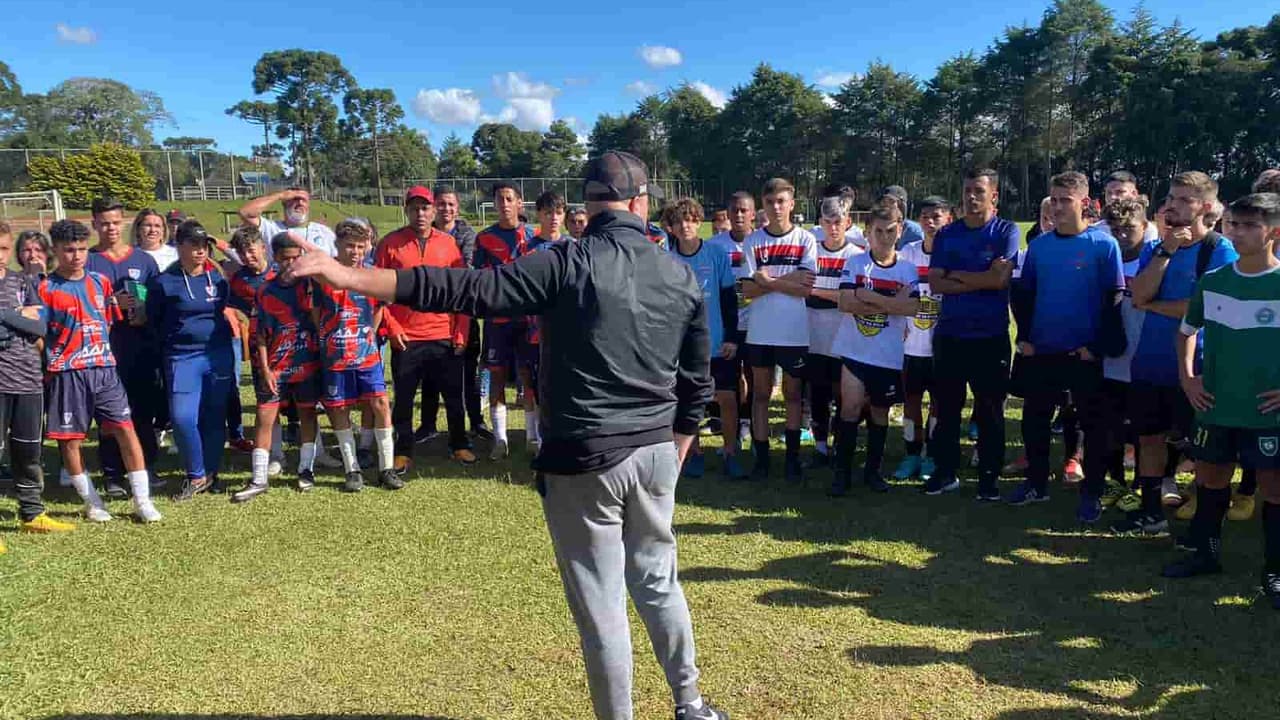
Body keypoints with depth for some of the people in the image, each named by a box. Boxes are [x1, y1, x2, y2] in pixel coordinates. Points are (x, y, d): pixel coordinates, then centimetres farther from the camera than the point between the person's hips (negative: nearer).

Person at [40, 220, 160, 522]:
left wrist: (99, 352, 12)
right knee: (70, 439, 5)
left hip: (104, 369, 3)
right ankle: (92, 502, 20)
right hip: (67, 374, -3)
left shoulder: (100, 282, 9)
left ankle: (143, 500, 1)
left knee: (126, 429, -4)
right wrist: (47, 368, -4)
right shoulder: (46, 289, -3)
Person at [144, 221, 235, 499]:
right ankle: (196, 475, 6)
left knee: (215, 418, 7)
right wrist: (172, 342, 5)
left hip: (219, 356, 3)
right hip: (182, 359, -3)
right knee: (183, 418, -12)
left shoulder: (218, 278, 6)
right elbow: (152, 320, 6)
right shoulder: (163, 282, -3)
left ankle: (211, 473, 22)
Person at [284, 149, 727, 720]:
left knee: (600, 603, 9)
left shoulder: (570, 263, -13)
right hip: (657, 454, 6)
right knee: (658, 581, 24)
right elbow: (696, 385, 7)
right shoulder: (682, 276, 3)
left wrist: (349, 276, -20)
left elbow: (469, 291, -21)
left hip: (584, 460, -5)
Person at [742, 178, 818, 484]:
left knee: (793, 395, 9)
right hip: (759, 332, 1)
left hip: (794, 332, -1)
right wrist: (787, 281, -12)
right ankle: (761, 457, 17)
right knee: (760, 394, 8)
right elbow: (748, 290, -5)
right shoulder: (752, 241, 2)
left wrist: (768, 280, -9)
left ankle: (793, 457, 19)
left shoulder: (806, 240, 0)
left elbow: (806, 289, -9)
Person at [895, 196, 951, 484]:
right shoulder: (908, 252, 5)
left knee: (939, 400, 7)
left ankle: (931, 456, 19)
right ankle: (912, 455, 21)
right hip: (912, 343, 3)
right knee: (911, 399, 8)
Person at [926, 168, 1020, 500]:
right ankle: (945, 472, 21)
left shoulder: (1006, 231, -2)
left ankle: (989, 478, 18)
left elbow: (999, 279, -15)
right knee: (946, 408, 9)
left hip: (991, 336, -3)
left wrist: (956, 275, -5)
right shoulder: (947, 234, 7)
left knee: (989, 411, 6)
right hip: (949, 334, 3)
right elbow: (935, 284, -3)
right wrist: (980, 280, -13)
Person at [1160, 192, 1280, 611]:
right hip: (1216, 406, 4)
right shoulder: (1211, 282, 2)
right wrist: (1187, 377, 8)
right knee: (1211, 478, 15)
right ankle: (1206, 552, 33)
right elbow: (1187, 330, 17)